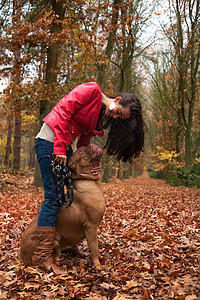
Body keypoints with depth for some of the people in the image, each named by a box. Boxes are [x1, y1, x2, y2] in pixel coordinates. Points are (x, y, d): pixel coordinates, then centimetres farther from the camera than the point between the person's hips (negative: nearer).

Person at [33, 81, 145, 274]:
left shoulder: (100, 119, 14)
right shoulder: (92, 91, -10)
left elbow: (83, 142, 13)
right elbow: (63, 110, -17)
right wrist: (60, 148, -21)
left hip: (63, 146, 9)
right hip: (50, 140, -9)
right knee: (53, 197, -12)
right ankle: (42, 256, -9)